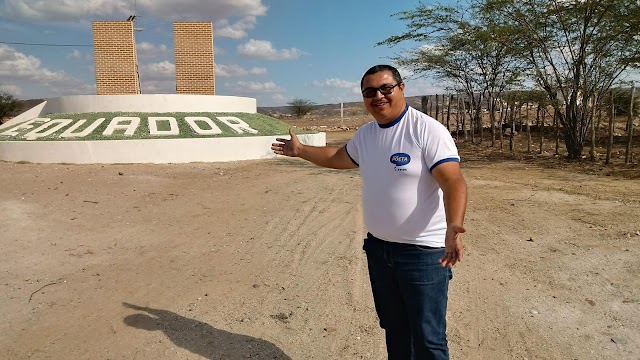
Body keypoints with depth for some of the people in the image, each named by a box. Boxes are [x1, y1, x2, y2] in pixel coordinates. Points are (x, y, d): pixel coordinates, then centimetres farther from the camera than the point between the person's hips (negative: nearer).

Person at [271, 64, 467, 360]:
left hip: (423, 250, -7)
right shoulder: (365, 134, 7)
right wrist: (300, 151, 29)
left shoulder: (428, 130, -17)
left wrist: (453, 226, -42)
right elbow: (338, 157, 25)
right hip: (378, 247, 7)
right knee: (393, 328, 22)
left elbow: (454, 182, -25)